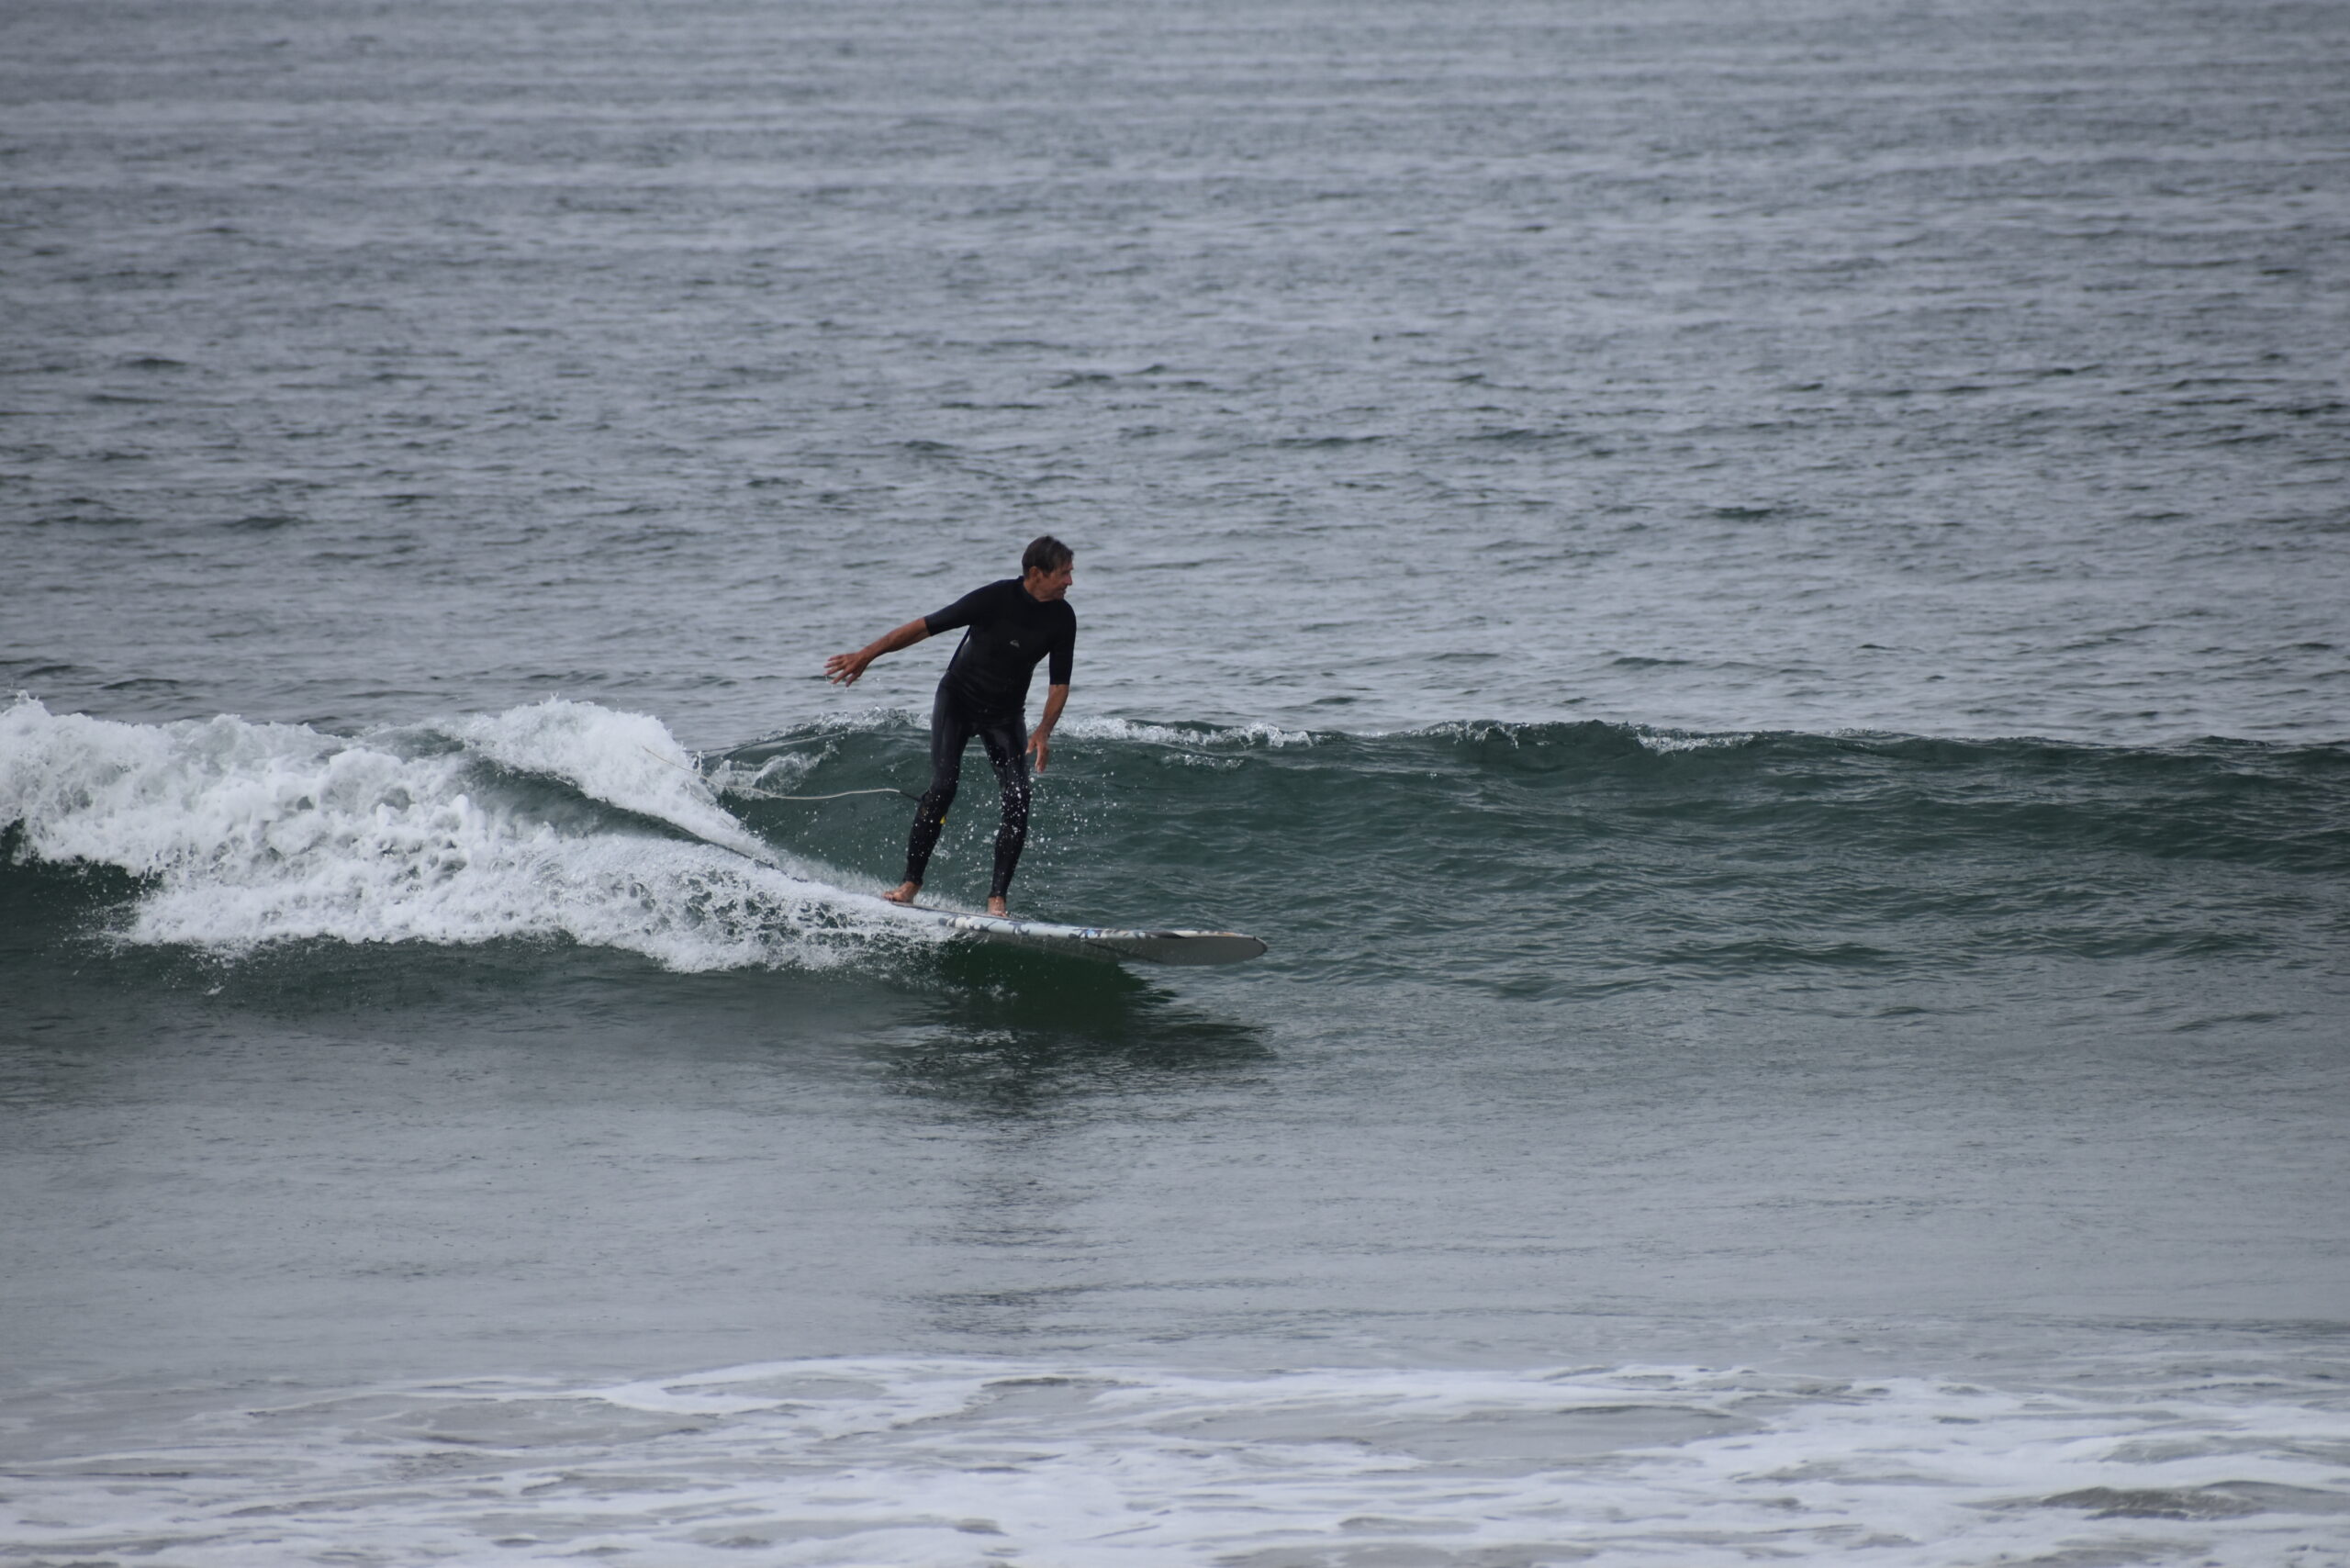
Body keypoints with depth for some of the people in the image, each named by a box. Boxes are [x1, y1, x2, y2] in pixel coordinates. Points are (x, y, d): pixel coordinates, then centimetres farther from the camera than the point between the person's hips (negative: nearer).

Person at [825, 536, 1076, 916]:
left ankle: (998, 897, -10)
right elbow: (927, 626, -18)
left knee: (1018, 797, -14)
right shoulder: (996, 598, -24)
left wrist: (1044, 731, -20)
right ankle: (911, 882, -11)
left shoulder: (1062, 618, -11)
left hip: (1005, 714, 3)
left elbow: (1059, 683, -3)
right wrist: (867, 654, -19)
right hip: (958, 700, -3)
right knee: (943, 787, -19)